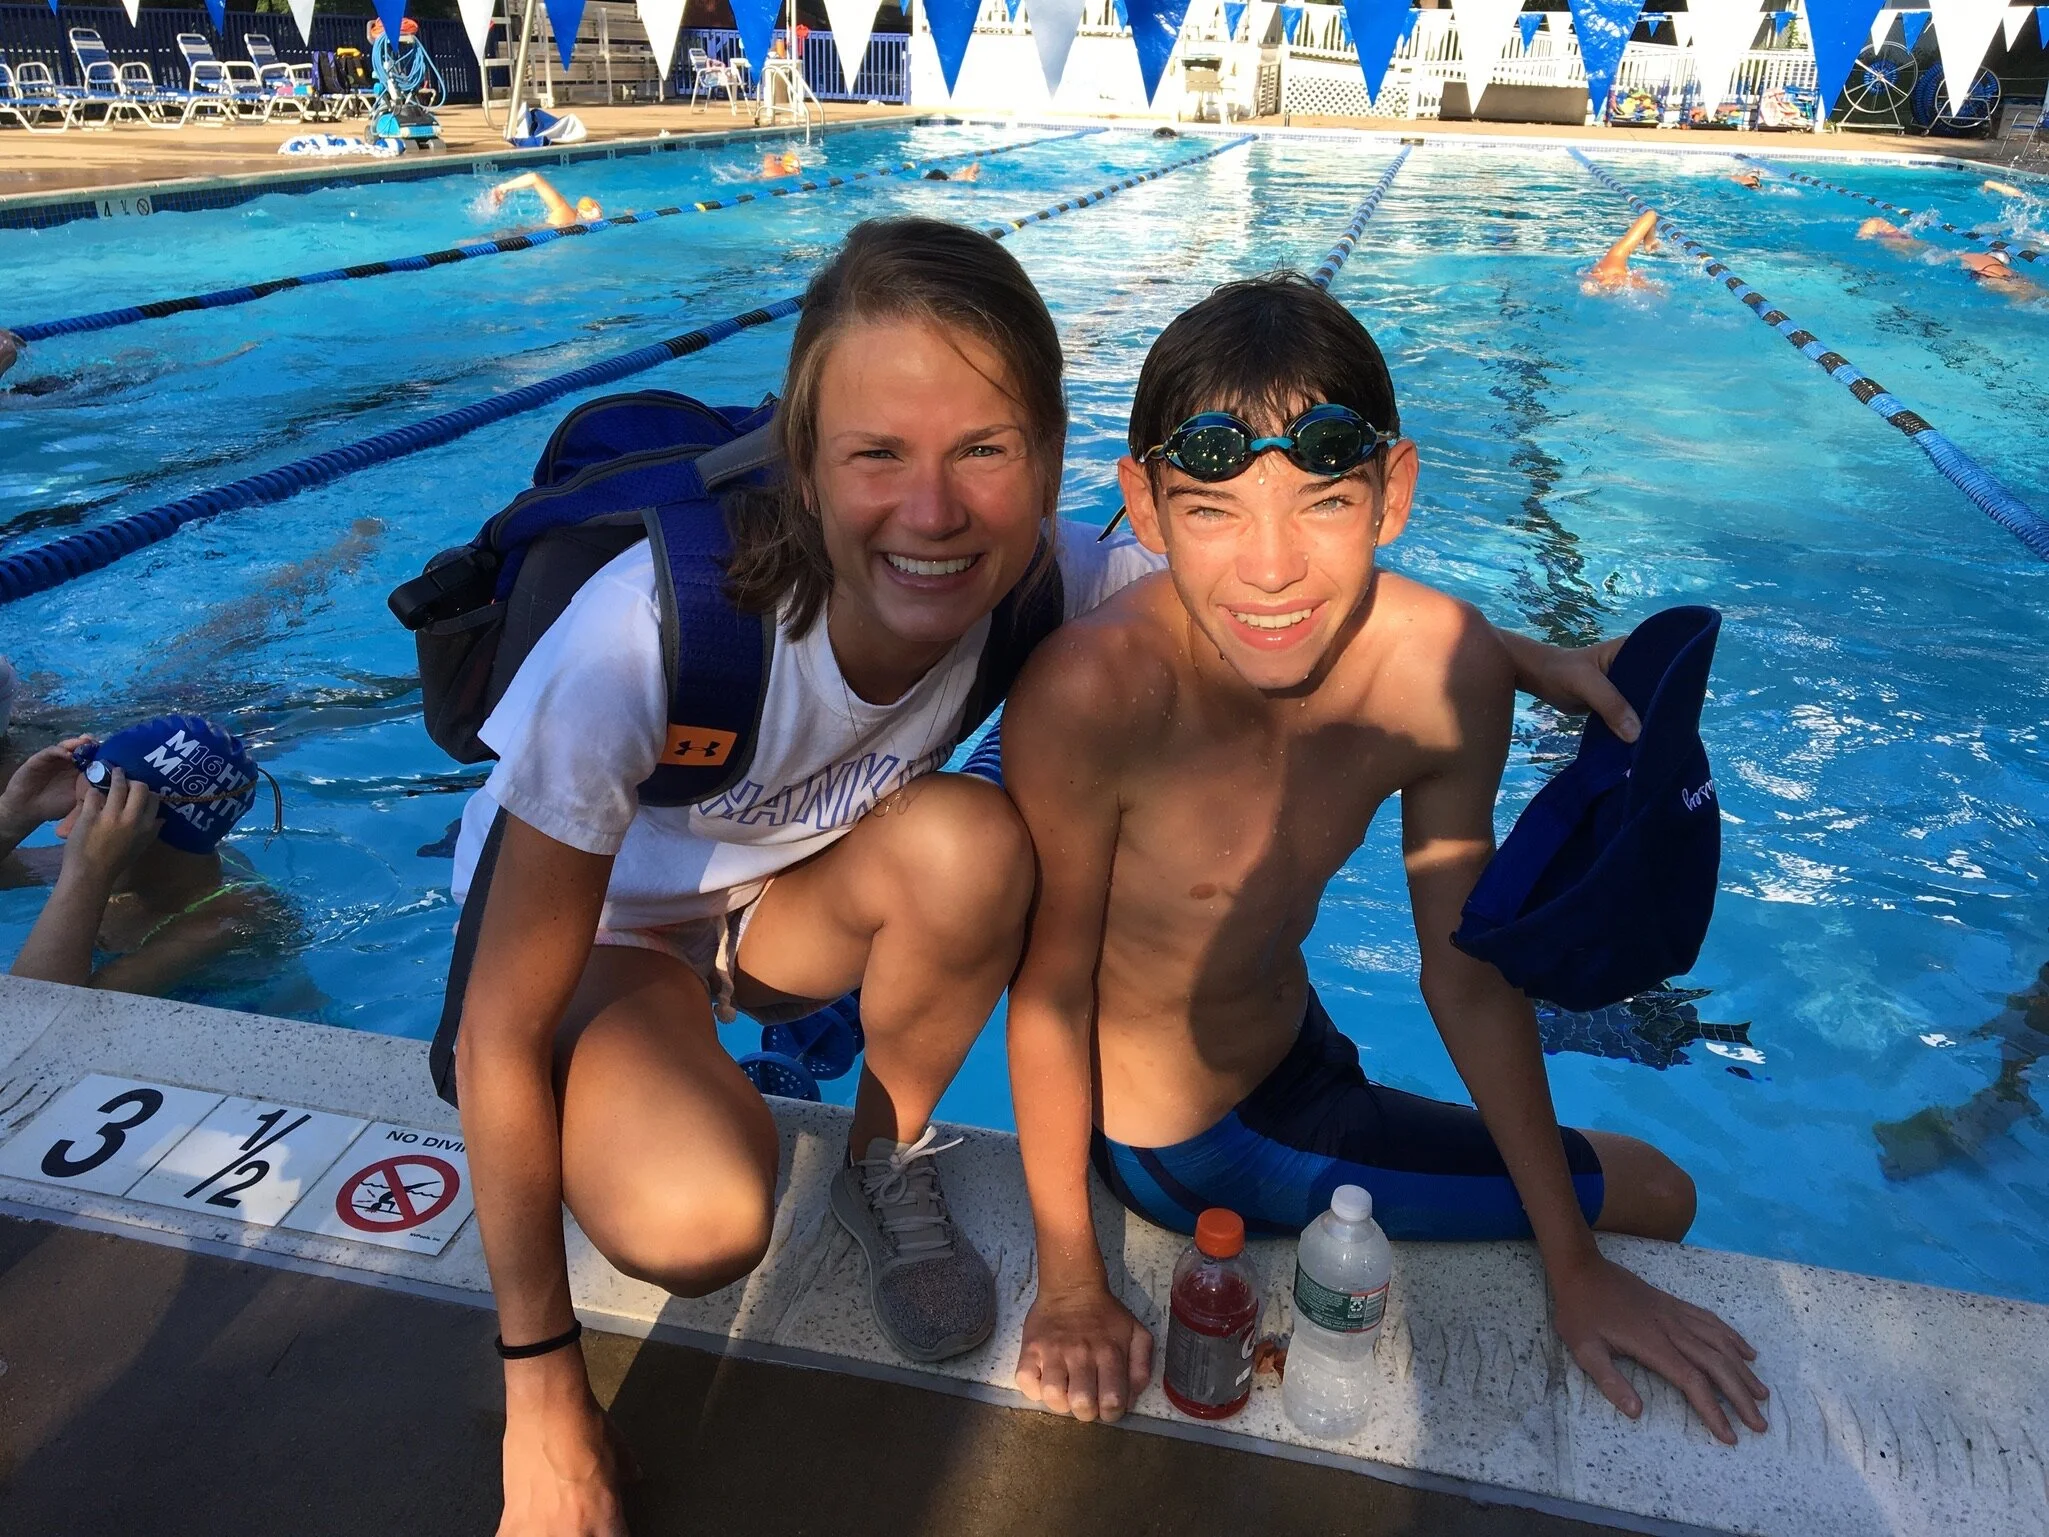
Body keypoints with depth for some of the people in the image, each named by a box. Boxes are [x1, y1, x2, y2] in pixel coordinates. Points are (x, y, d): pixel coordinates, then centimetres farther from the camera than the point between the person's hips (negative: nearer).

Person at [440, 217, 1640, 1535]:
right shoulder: (653, 632, -37)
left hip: (785, 903, 3)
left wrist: (1527, 655, -16)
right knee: (698, 1223, -33)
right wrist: (544, 1395, -21)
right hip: (588, 921, -3)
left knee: (969, 841, -31)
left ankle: (890, 1166, -1)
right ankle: (623, 1123, 6)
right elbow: (502, 1032, -27)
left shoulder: (1042, 585, -26)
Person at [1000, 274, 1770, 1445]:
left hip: (1300, 1048, 6)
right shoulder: (1091, 692, -36)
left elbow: (1469, 971, -8)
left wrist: (1572, 1264, 0)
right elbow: (1051, 983, -23)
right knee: (1646, 1197, 4)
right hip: (1176, 1148, -6)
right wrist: (1071, 1284, -13)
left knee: (1652, 1199, 28)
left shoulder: (1449, 671, -19)